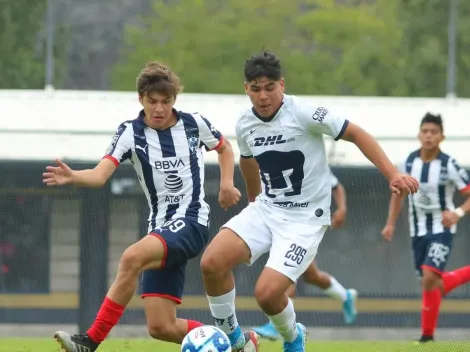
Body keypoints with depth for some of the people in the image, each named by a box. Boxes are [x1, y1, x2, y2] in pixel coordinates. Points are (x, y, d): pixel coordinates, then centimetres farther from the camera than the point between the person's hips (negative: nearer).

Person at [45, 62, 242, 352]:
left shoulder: (195, 124, 1)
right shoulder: (131, 133, 0)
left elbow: (224, 147, 24)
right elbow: (101, 175, -14)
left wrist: (227, 183, 6)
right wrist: (72, 177, -36)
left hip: (192, 222, -4)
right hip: (161, 229, 4)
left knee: (132, 258, -33)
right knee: (161, 327, -4)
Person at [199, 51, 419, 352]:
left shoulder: (303, 113, -17)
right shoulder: (245, 125, 1)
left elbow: (356, 134, -12)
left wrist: (393, 174, -22)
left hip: (305, 219, -5)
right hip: (266, 210, 5)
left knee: (267, 293, -21)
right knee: (212, 263, -18)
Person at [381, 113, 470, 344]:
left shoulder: (449, 165, -16)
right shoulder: (410, 161, -3)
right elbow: (399, 192, 12)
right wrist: (391, 223, 8)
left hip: (442, 229, -5)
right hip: (418, 231, 5)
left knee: (429, 278, -21)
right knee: (435, 286, 8)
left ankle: (427, 334, -8)